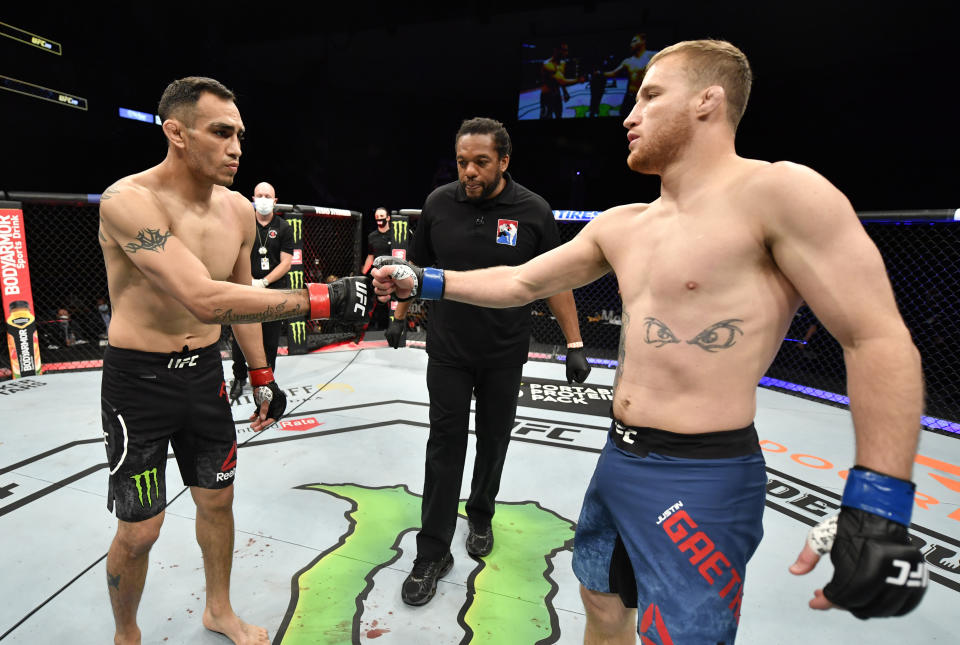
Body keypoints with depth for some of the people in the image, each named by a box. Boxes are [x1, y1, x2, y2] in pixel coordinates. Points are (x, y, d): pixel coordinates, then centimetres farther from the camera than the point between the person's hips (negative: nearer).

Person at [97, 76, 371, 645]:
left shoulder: (239, 210, -2)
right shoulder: (128, 201, -22)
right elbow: (205, 299, -36)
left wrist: (261, 374, 12)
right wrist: (321, 300, -38)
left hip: (205, 373, 6)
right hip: (139, 381, -5)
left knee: (217, 499, 18)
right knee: (140, 530, 7)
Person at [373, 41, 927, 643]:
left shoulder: (777, 192, -13)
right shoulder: (620, 225, 8)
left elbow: (880, 340, -13)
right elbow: (520, 283, 13)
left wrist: (877, 508, -18)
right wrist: (423, 280, 10)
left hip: (702, 481, -7)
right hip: (618, 459, 7)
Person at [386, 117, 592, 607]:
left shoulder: (532, 211, -9)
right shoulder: (439, 203, -4)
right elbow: (418, 265, 9)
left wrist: (574, 344, -5)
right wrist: (400, 315, 11)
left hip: (505, 355, 0)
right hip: (448, 351, 1)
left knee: (493, 441, 16)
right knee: (444, 447, 4)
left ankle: (480, 518, 42)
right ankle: (433, 553, 19)